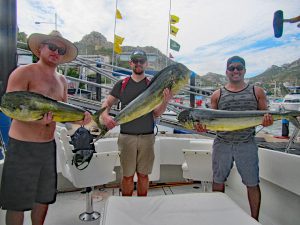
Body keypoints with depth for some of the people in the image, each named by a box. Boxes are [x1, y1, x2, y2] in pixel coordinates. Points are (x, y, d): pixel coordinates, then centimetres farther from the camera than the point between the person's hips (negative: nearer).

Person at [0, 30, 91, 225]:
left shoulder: (62, 81, 10)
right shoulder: (23, 73, -9)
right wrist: (37, 119, -35)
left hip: (49, 145, 6)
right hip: (23, 146, -6)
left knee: (44, 197, 19)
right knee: (18, 201, 7)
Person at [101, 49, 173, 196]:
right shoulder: (122, 84, 5)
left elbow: (156, 114, 0)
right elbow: (107, 103, 7)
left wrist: (166, 101, -19)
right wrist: (105, 115, -14)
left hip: (147, 136, 0)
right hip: (126, 136, 0)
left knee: (143, 174, 11)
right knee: (127, 175, 8)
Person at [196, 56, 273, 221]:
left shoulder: (257, 92, 6)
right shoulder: (217, 95, 7)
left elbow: (265, 116, 7)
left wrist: (267, 120, -16)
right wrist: (204, 127, -13)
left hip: (247, 144, -1)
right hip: (222, 144, 1)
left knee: (252, 184, 6)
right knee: (218, 181, 11)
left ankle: (254, 219, 27)